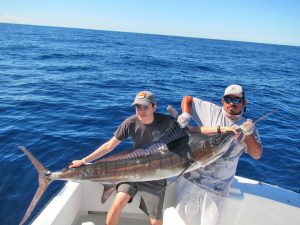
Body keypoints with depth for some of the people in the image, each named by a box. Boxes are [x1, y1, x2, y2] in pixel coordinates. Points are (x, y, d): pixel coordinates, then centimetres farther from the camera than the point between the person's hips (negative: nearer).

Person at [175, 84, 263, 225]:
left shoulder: (247, 126, 4)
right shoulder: (211, 110, 0)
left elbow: (257, 155, -2)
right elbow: (187, 99, 5)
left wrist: (249, 134, -19)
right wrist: (185, 115, -14)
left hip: (217, 186, 1)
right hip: (191, 175, 0)